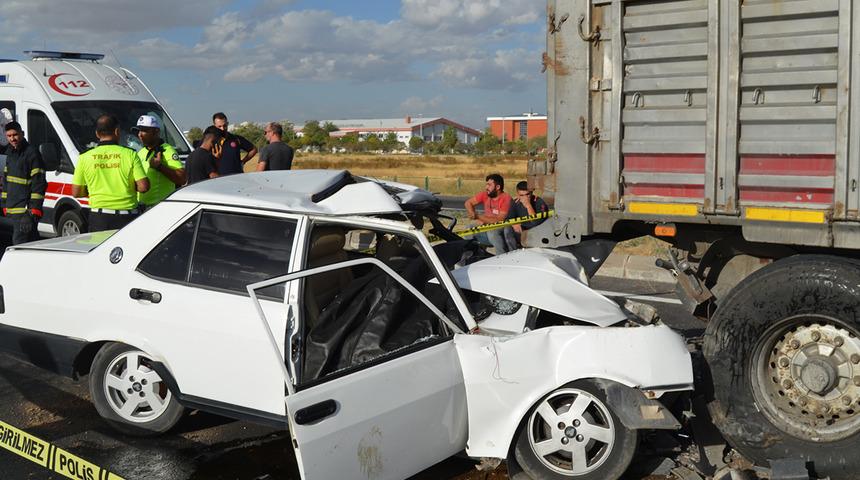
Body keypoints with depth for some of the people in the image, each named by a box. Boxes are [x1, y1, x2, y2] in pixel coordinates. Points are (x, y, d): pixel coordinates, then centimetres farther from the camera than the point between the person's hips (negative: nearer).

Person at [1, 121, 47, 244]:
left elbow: (39, 183, -15)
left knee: (19, 243, -13)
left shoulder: (32, 153, -10)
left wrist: (34, 210, -20)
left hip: (26, 211, -8)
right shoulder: (10, 152, 16)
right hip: (12, 210, 8)